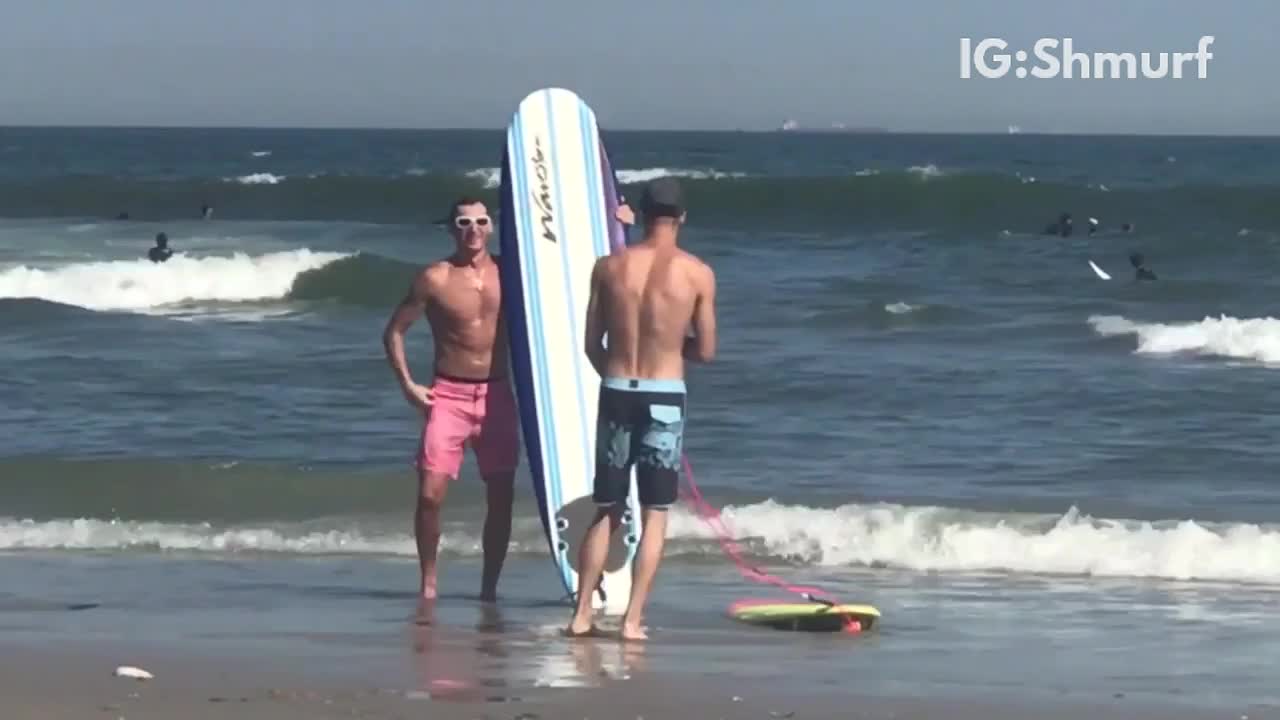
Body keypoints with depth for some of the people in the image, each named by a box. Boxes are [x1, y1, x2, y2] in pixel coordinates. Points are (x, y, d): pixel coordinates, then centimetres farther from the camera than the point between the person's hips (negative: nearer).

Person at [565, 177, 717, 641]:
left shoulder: (609, 267, 0)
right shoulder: (697, 274, -5)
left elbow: (592, 345, 5)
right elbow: (705, 352, 0)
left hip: (616, 393, 2)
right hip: (665, 397, -2)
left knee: (606, 510, 13)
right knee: (655, 514, 5)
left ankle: (582, 614, 10)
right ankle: (633, 618, -2)